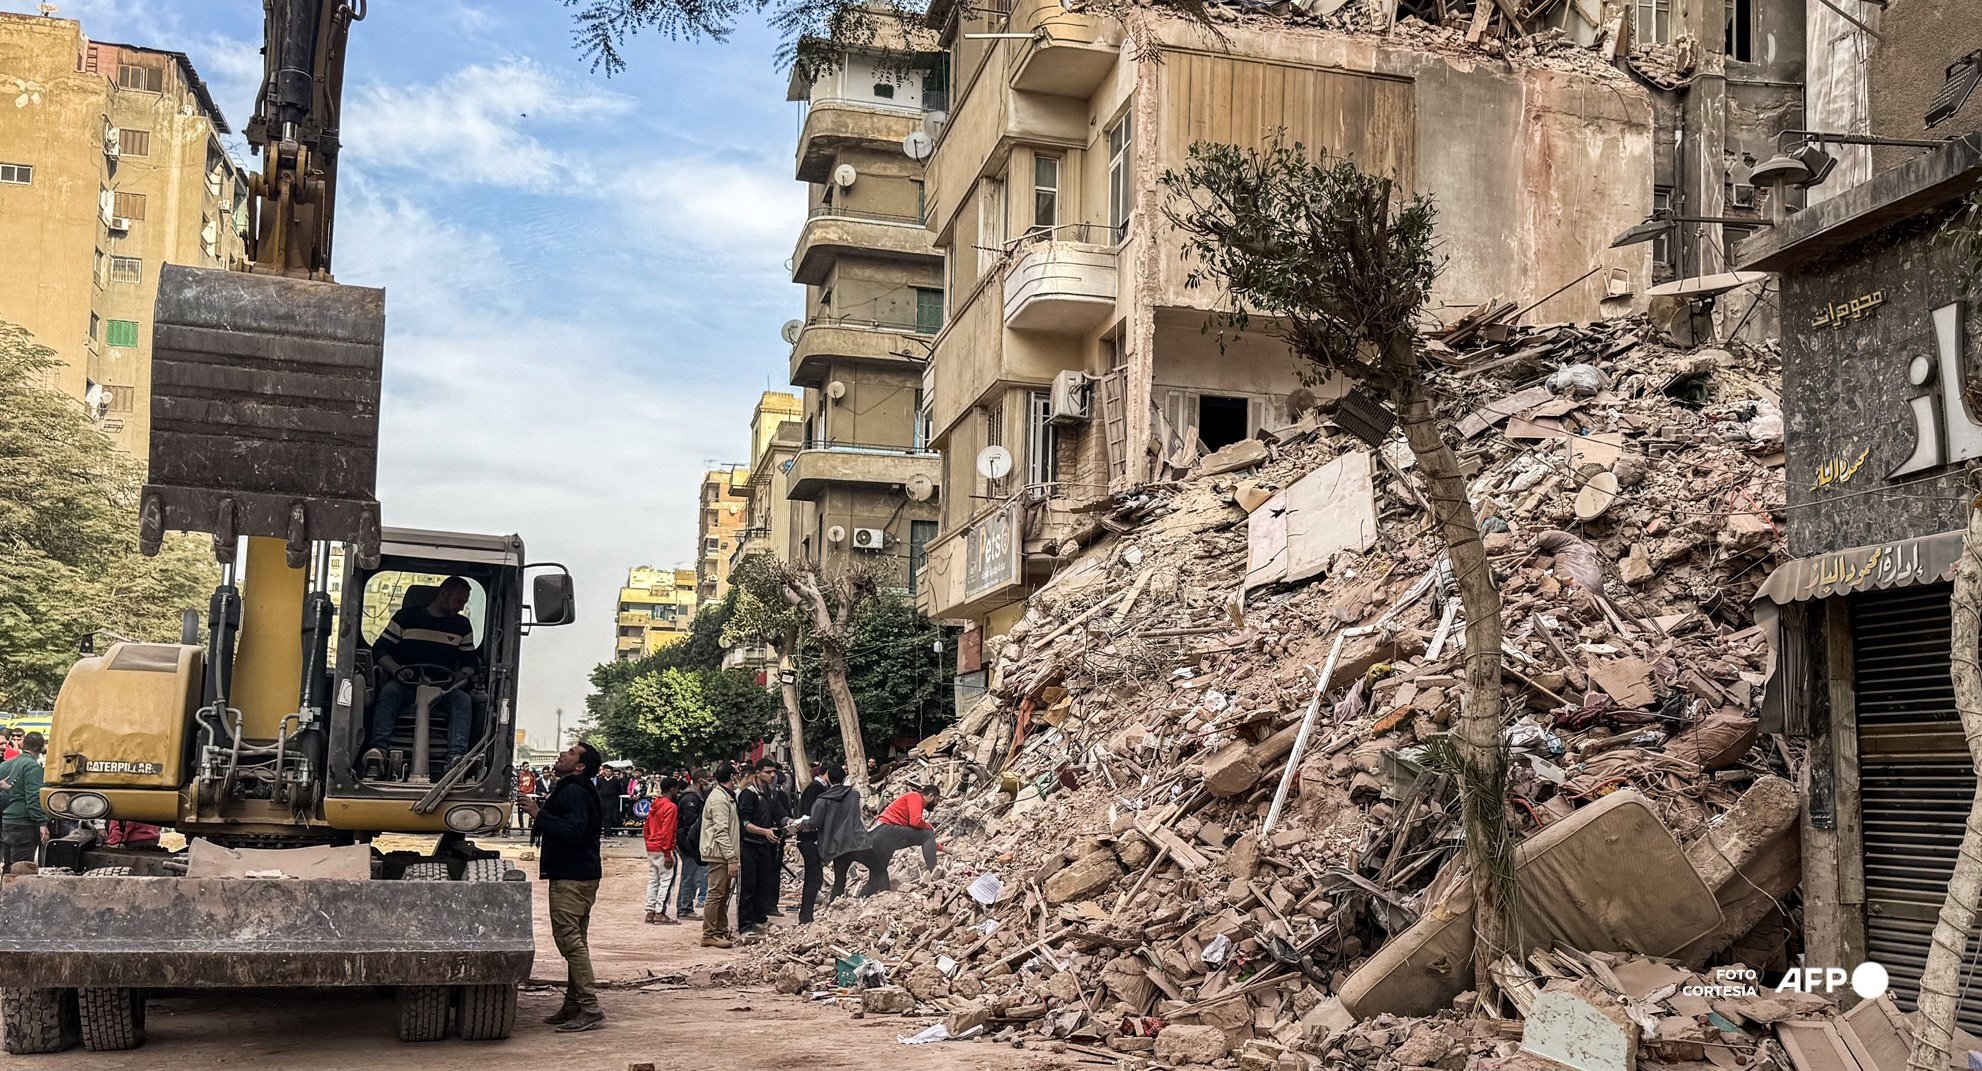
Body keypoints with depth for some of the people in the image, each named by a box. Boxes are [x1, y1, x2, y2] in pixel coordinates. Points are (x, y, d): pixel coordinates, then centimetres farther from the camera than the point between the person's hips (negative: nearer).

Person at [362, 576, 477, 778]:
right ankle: (378, 750, -51)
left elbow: (469, 661, 19)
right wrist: (396, 669, -14)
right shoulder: (406, 617, 9)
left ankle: (456, 757, -48)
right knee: (389, 692, -35)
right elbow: (379, 649, 6)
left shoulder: (462, 626, 18)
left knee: (463, 700, -30)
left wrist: (464, 674, -6)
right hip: (405, 685, -2)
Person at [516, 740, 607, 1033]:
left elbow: (572, 831, -27)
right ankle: (573, 1006, 20)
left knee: (569, 940, -12)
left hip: (571, 879, -11)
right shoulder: (572, 790, 20)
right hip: (579, 876, 11)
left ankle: (590, 1008, -13)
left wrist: (539, 814, -21)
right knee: (574, 942, 14)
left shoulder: (574, 792, -15)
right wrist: (540, 813, 16)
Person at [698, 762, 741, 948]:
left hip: (723, 855, 11)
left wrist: (733, 857, 20)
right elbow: (721, 831, -21)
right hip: (719, 854, -11)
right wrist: (732, 859, -23)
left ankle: (722, 931, 22)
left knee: (723, 894, 15)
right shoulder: (719, 798, -15)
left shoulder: (726, 796, 18)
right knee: (716, 894, -7)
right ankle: (709, 935, -4)